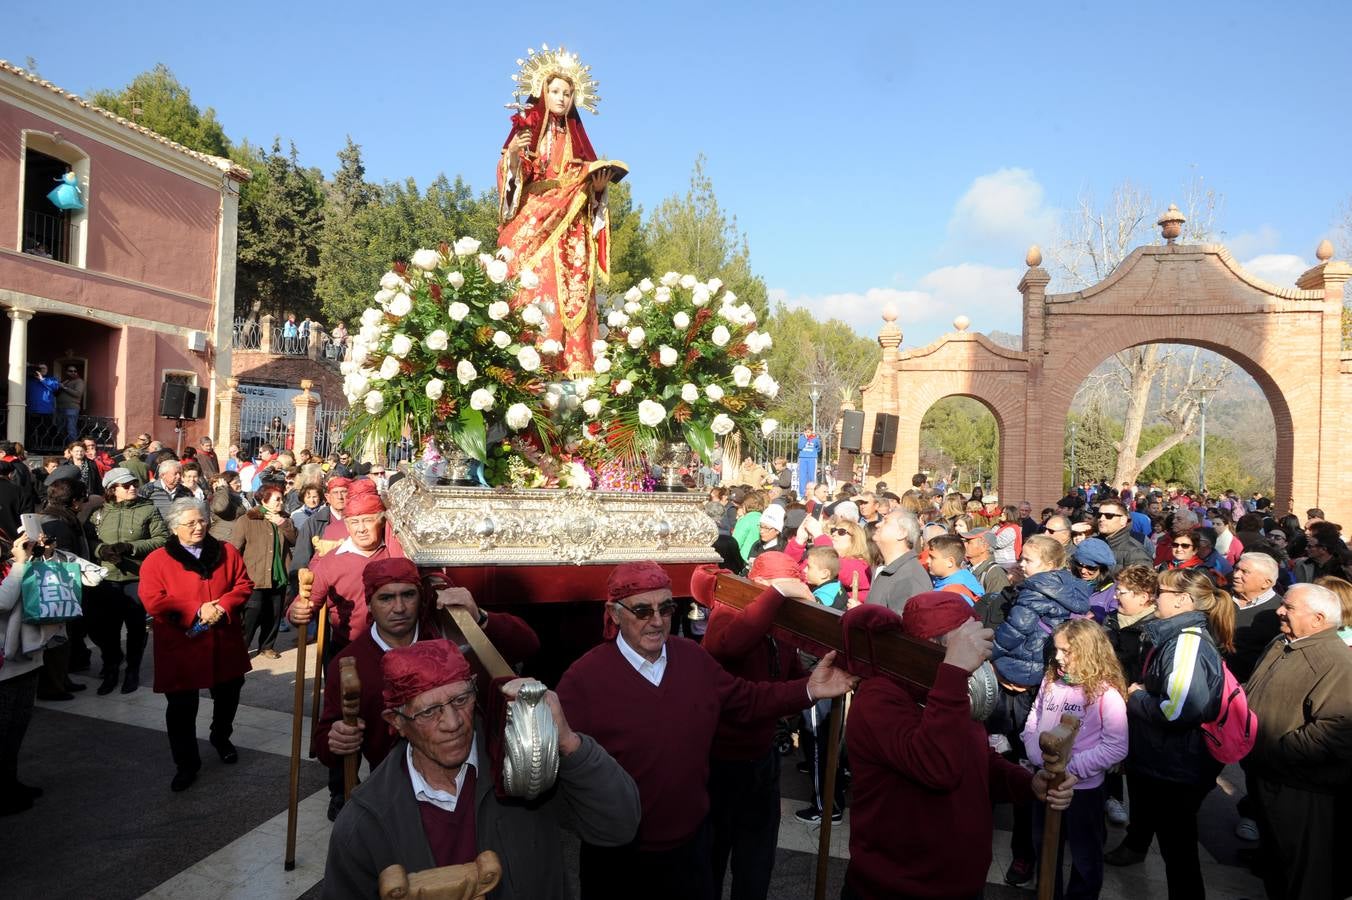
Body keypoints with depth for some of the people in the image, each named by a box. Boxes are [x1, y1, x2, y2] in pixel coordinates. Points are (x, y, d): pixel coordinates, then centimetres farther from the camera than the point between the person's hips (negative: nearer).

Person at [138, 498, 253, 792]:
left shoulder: (227, 552, 3)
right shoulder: (157, 561, -7)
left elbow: (243, 585, 1)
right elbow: (153, 601, -14)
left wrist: (223, 606, -17)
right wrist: (197, 610, -21)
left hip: (224, 644, 3)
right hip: (181, 647, -3)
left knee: (228, 696, 19)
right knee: (181, 708, 3)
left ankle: (222, 738, 46)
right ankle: (186, 764, 19)